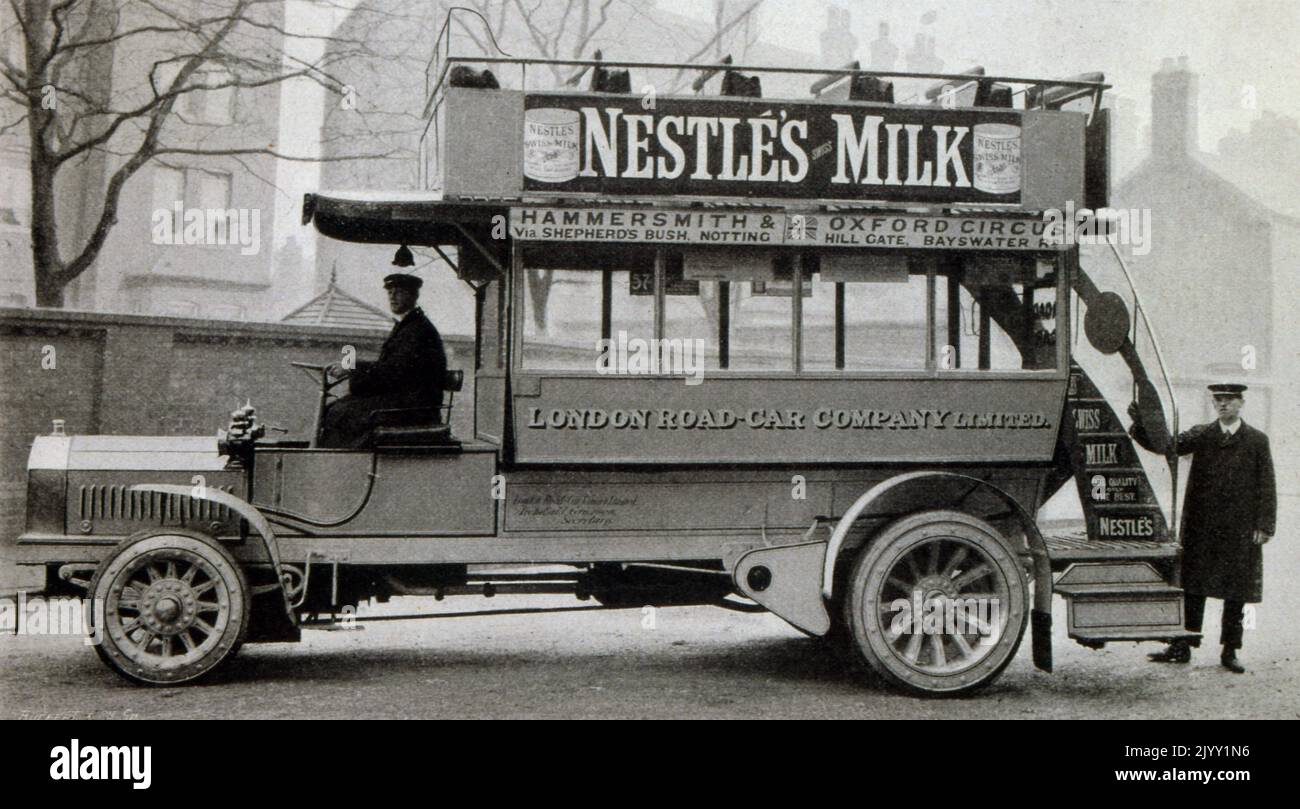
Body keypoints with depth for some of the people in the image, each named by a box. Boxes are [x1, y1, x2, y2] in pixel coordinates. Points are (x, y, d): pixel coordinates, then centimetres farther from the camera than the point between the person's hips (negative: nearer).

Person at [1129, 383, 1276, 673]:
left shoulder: (1257, 441, 3)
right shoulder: (1201, 436, 6)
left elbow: (1266, 487, 2)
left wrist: (1264, 526, -6)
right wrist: (1140, 424, -23)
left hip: (1240, 530, -1)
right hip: (1200, 527, 1)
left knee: (1236, 593, 5)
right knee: (1193, 587, 4)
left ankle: (1229, 651, 15)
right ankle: (1181, 647, 10)